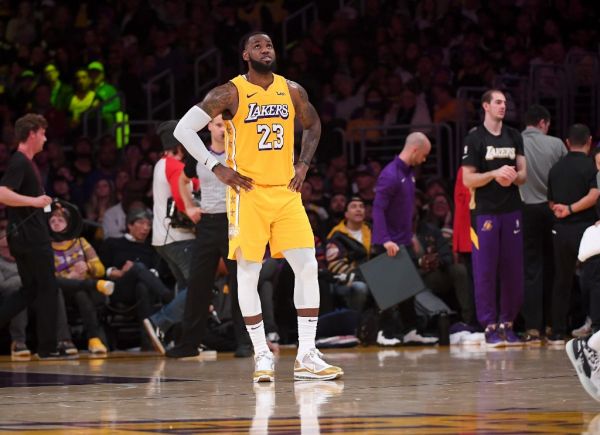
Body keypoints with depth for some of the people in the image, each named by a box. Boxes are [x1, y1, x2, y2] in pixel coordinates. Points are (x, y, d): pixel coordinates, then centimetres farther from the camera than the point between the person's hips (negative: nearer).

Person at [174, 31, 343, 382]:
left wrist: (303, 164, 11)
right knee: (248, 273, -2)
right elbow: (184, 129, -7)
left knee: (307, 267, -5)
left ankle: (307, 356, -1)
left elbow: (314, 125, 25)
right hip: (248, 193, -4)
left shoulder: (292, 91, 7)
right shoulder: (230, 94, -6)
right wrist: (216, 167, -10)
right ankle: (263, 355, 8)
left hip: (286, 192, 4)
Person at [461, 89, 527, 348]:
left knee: (513, 272, 4)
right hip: (485, 212, -5)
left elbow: (523, 174, 12)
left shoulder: (514, 137, 13)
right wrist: (495, 174, -18)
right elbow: (467, 180, -6)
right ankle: (490, 327, 1)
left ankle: (506, 324, 13)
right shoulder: (475, 139, -2)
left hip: (512, 210, 5)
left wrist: (513, 176, -10)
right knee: (485, 272, -4)